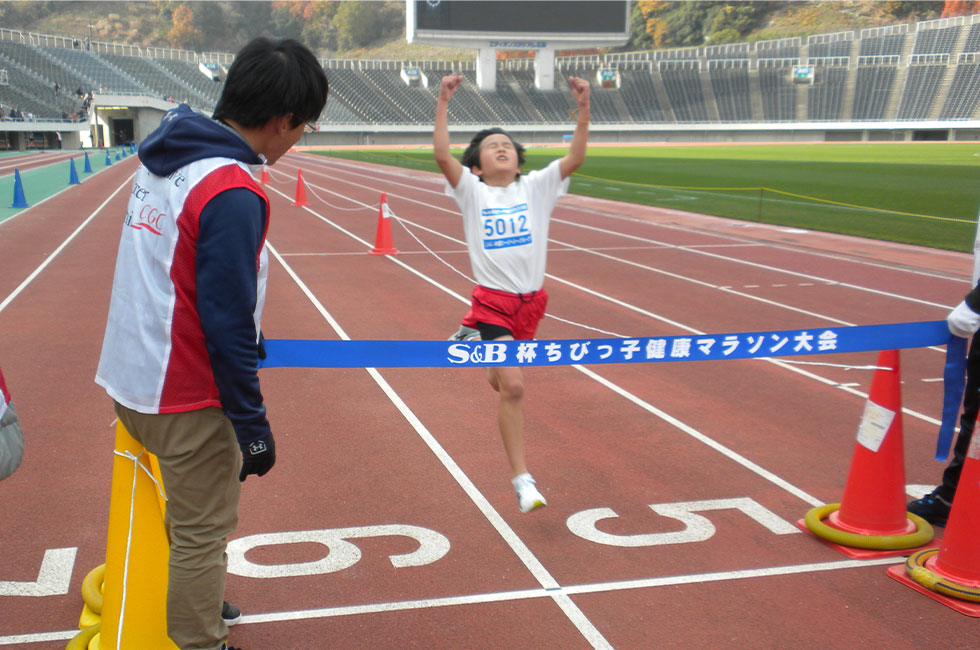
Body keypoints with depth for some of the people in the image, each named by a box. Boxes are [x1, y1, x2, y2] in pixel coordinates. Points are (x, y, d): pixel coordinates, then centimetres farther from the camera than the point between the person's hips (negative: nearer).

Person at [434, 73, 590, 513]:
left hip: (531, 299, 4)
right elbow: (441, 155, -17)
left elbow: (575, 158, -8)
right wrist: (443, 103, -21)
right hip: (493, 299, -4)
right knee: (513, 386, -12)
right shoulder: (471, 191, -2)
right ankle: (521, 479, -3)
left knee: (504, 381, 20)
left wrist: (583, 109, -17)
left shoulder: (535, 188, 3)